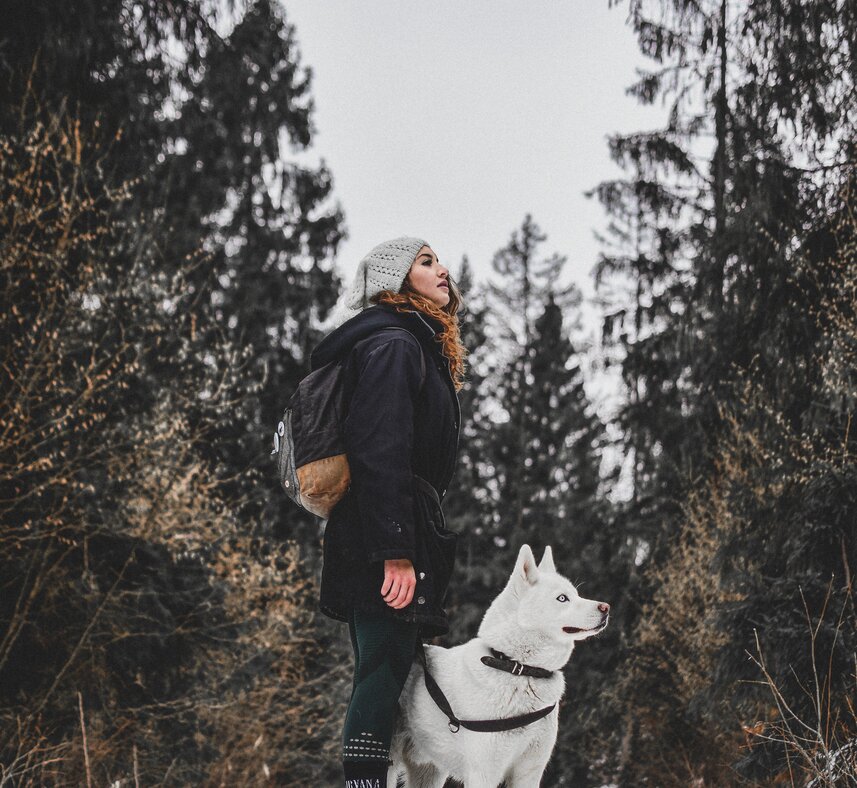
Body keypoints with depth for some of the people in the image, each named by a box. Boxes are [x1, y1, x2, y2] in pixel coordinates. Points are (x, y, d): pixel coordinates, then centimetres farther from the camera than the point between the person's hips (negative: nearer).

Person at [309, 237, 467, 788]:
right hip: (391, 538, -10)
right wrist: (395, 551, -25)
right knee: (383, 679, -11)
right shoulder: (394, 345, -10)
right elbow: (379, 452, -20)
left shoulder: (420, 347, 23)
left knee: (381, 681, 12)